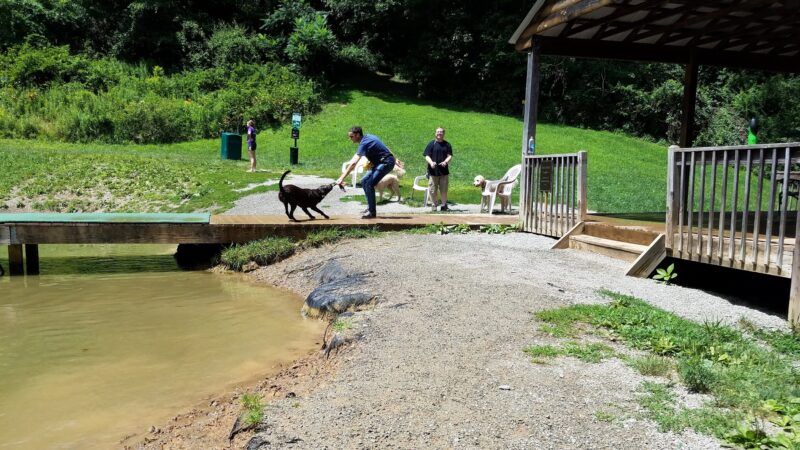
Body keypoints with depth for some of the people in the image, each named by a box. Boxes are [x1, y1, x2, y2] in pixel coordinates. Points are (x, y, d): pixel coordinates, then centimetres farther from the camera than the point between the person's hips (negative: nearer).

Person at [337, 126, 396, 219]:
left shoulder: (364, 143, -21)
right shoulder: (368, 137, 8)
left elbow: (353, 163, -30)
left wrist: (342, 178, -33)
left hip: (386, 162, -10)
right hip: (380, 162, 10)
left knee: (369, 184, -18)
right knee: (364, 181, 10)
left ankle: (372, 212, -11)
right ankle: (370, 207, 15)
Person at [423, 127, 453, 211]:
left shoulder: (447, 144, 9)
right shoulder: (431, 144, 3)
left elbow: (450, 155, 4)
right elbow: (427, 156, -1)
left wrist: (445, 161, -17)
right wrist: (431, 162, -20)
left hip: (444, 170, 2)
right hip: (433, 170, -1)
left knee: (444, 190, 6)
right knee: (432, 190, -1)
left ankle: (444, 205, 17)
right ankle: (434, 205, 11)